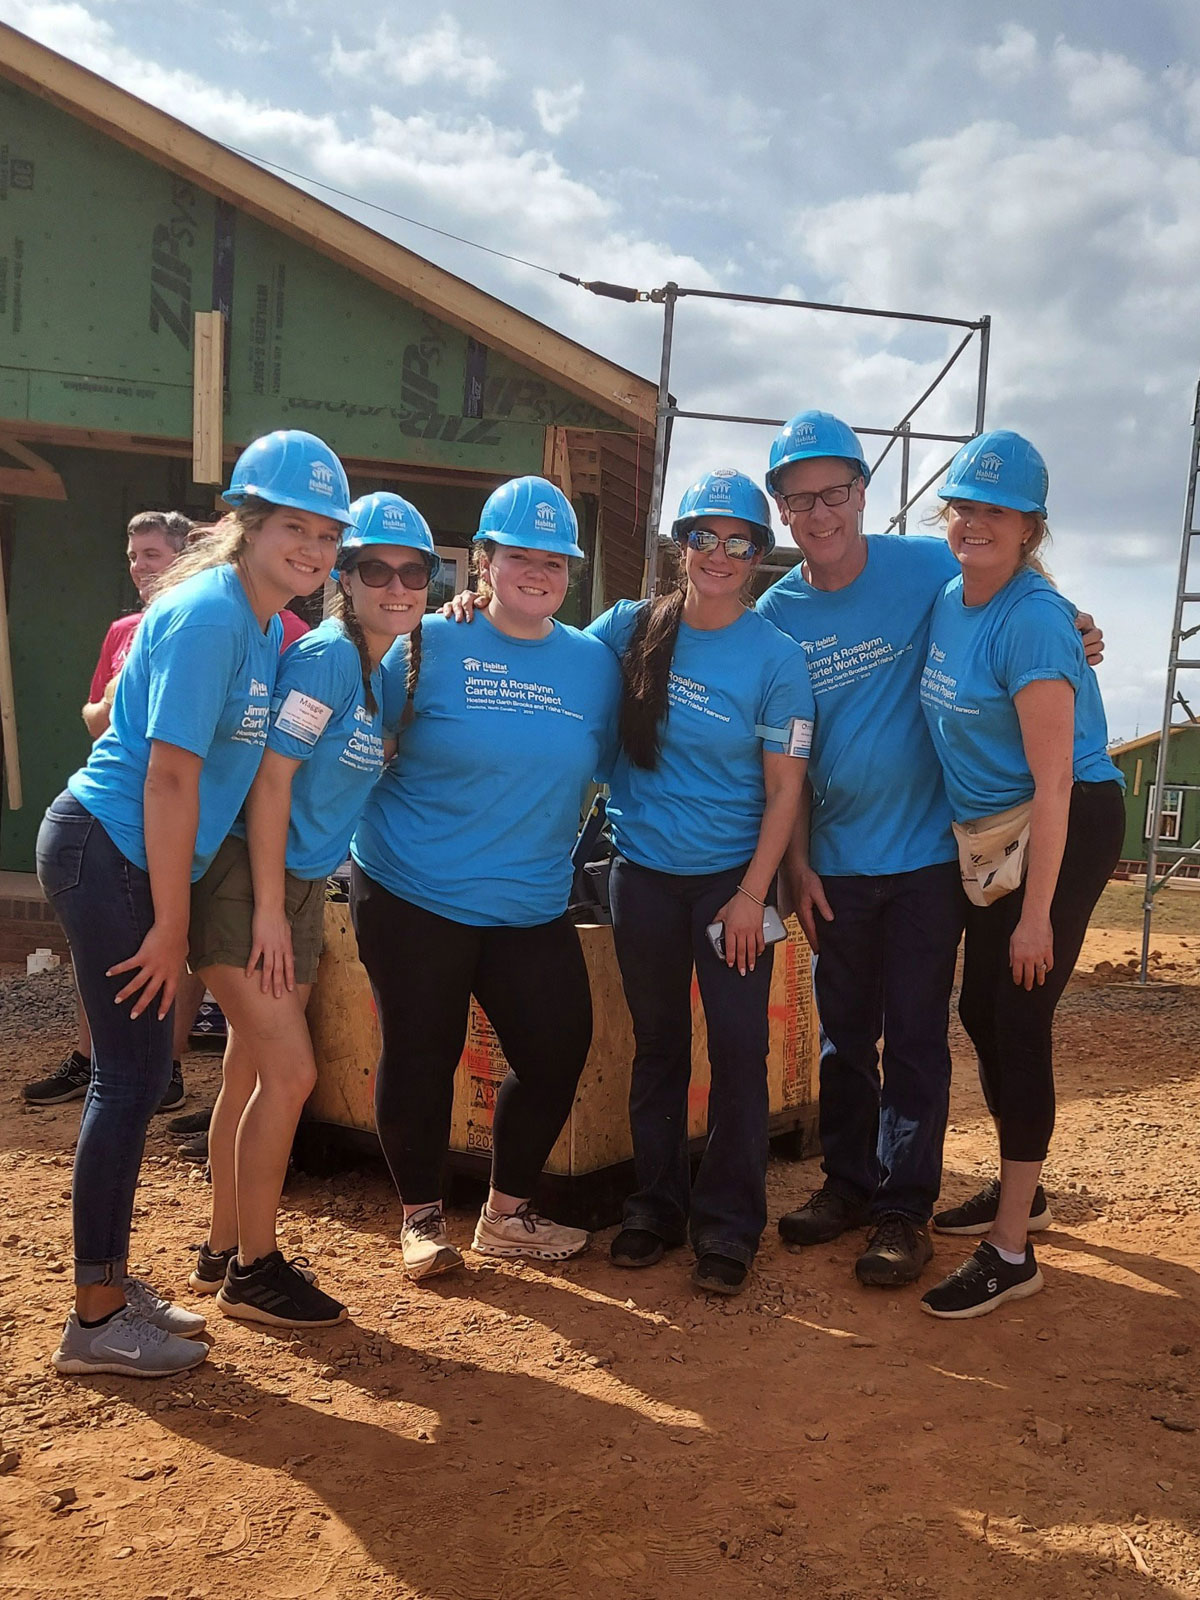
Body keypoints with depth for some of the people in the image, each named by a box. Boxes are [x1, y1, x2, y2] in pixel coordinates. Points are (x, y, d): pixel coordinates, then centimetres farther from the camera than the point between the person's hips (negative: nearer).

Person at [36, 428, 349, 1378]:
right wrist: (171, 924, -18)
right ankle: (96, 1323, 9)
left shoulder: (263, 623, 10)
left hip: (132, 860, 9)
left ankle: (111, 1287, 28)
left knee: (140, 1070, 14)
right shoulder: (210, 615, -18)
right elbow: (170, 774, -21)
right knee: (131, 1074, -4)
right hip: (107, 852, -9)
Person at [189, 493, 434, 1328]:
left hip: (302, 884, 9)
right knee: (290, 1073, -8)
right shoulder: (326, 655, -17)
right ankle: (253, 1269, 8)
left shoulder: (394, 664, 8)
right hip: (243, 879, -8)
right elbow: (269, 780, -19)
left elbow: (392, 761, 13)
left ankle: (224, 1254, 29)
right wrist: (267, 909, -19)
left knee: (251, 1074, 15)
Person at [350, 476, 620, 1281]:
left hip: (533, 906, 4)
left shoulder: (594, 662, 4)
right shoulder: (429, 645, -7)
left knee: (559, 1050, 6)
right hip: (412, 894, -4)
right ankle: (422, 1216, 28)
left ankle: (507, 1213, 28)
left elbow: (601, 769, 13)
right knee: (421, 1055, 7)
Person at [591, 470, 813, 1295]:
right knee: (658, 1041, 12)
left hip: (732, 877, -2)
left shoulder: (777, 658, -7)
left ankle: (729, 1223, 13)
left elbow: (784, 790, -6)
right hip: (644, 871, 2)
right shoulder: (632, 627, -1)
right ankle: (657, 1203, 26)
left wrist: (753, 894, -11)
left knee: (739, 1044, -2)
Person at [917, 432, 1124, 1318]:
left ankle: (1012, 1253, 6)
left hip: (1067, 832, -8)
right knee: (981, 1009, 16)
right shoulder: (947, 602, 5)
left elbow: (1054, 780, -22)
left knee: (1018, 1020, -6)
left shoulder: (1032, 620, -20)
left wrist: (1036, 913, -22)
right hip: (986, 832, 8)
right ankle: (1015, 1185, 38)